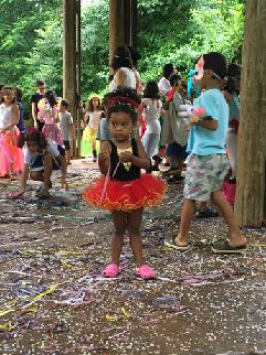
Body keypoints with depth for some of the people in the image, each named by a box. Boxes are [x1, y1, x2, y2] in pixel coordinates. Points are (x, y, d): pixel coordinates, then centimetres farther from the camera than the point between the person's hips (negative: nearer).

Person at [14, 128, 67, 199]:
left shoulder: (48, 145, -38)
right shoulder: (28, 151, -30)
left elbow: (63, 160, -31)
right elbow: (25, 171, -32)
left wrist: (63, 179, -39)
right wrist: (22, 189, -42)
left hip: (55, 159, -3)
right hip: (40, 158, 3)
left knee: (47, 156, -38)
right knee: (33, 175, -24)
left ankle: (45, 187, -25)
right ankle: (47, 182, 11)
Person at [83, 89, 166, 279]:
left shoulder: (136, 144, -5)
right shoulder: (108, 145, -12)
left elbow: (147, 164, -14)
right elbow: (104, 171, -20)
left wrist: (131, 158, -31)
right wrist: (102, 160, -42)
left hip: (136, 189, 1)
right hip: (116, 190, -1)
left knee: (134, 229, 11)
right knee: (119, 230, 11)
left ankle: (140, 264, 15)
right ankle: (114, 264, 22)